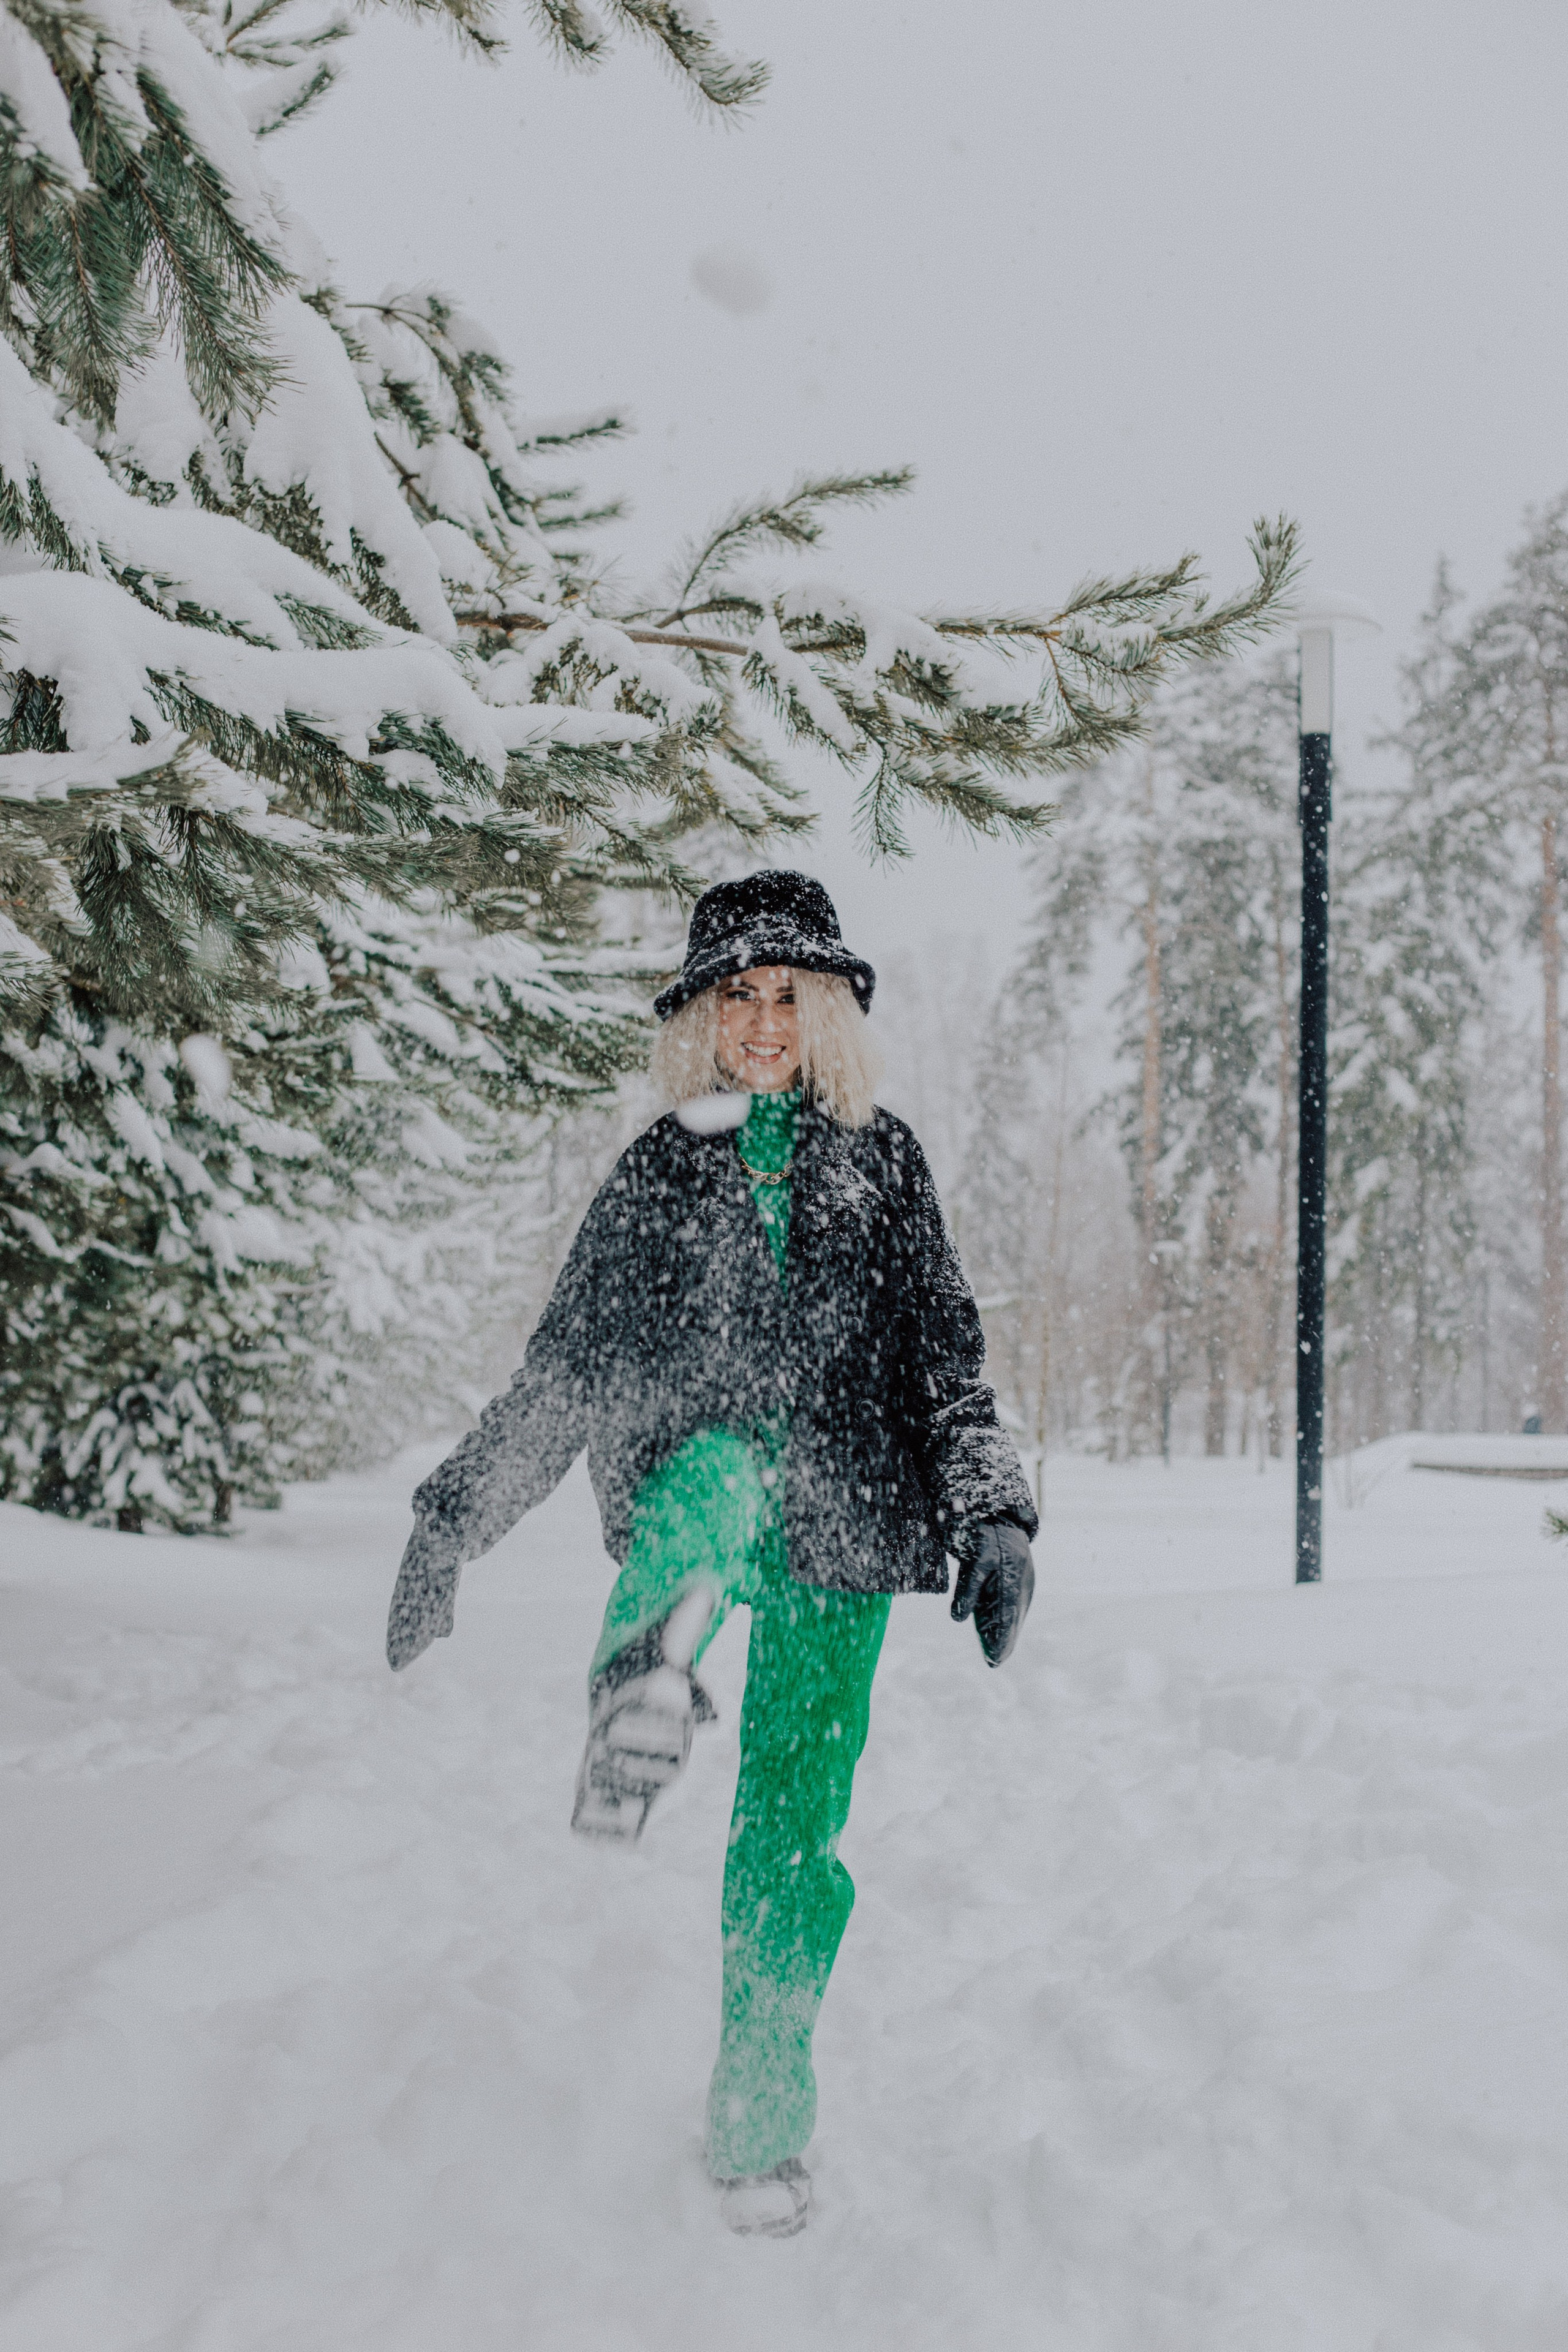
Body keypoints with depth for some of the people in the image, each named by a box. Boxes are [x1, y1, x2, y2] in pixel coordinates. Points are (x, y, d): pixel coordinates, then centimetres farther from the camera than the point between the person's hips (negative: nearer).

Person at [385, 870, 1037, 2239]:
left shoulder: (881, 1164, 12)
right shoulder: (657, 1175, 11)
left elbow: (945, 1356, 10)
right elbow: (564, 1369, 14)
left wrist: (991, 1517, -2)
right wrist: (451, 1520, 10)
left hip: (841, 1522, 0)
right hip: (691, 1485, 0)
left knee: (796, 1826, 0)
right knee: (722, 1475, -38)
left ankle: (761, 2124, 15)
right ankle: (645, 1688, -64)